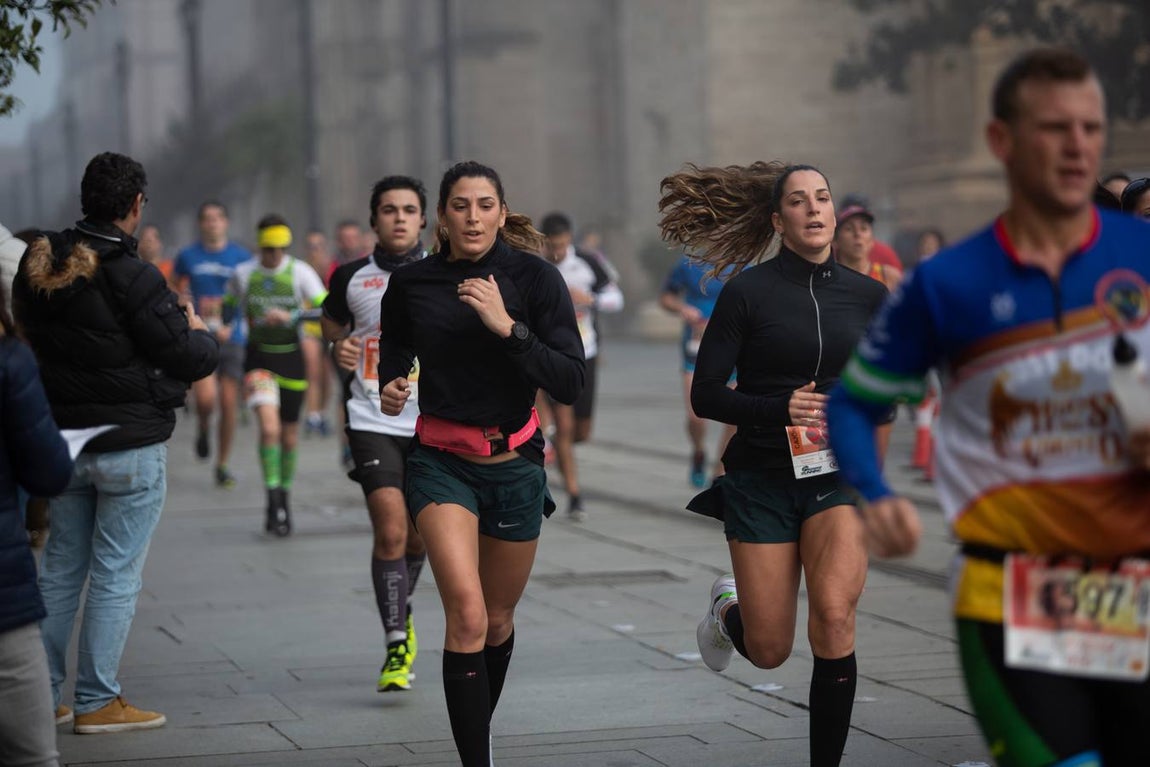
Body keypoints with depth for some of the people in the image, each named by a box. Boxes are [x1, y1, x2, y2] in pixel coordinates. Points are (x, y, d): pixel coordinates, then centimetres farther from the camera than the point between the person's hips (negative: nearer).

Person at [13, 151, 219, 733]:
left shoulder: (37, 267, 3)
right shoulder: (134, 279, -19)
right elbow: (188, 359, -16)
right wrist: (200, 332, 8)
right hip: (131, 446, -7)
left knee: (61, 568, 15)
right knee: (116, 576, 2)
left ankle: (41, 693, 17)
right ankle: (97, 702, 5)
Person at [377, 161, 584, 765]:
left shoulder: (534, 277, -7)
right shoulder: (410, 284, -2)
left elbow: (570, 383, -15)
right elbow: (394, 358, 18)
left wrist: (508, 326, -25)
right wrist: (391, 390, -4)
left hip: (515, 461, 1)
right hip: (440, 462, -1)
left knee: (499, 620, 15)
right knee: (467, 614, -20)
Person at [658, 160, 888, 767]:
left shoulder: (868, 295, 3)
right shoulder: (748, 292, -6)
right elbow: (704, 396, -6)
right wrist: (779, 408, -20)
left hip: (838, 473, 1)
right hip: (762, 477, -1)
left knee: (834, 617, -23)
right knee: (770, 652, 3)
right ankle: (727, 608, 40)